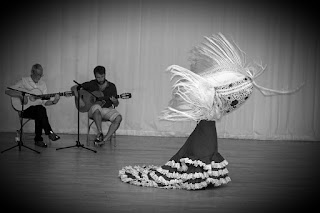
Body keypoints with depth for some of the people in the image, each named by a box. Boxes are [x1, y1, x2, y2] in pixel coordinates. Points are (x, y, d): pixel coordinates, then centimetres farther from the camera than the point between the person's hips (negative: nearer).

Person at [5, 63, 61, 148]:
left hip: (38, 109, 4)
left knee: (41, 110, -32)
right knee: (40, 109, -33)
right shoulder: (24, 81, -1)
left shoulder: (43, 84, 11)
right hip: (25, 109, -4)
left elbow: (45, 102, 7)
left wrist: (53, 102, -13)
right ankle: (49, 133, -25)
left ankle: (38, 139, -23)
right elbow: (7, 91, -8)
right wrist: (21, 95, -21)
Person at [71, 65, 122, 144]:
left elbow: (116, 104, 9)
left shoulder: (111, 86, 5)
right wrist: (79, 98, -12)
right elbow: (73, 88, 5)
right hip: (93, 110, -2)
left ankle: (105, 139, -29)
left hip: (108, 109, 2)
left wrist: (115, 101, -17)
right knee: (97, 107, -40)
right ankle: (100, 133, -33)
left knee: (118, 118, -30)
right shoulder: (90, 84, 2)